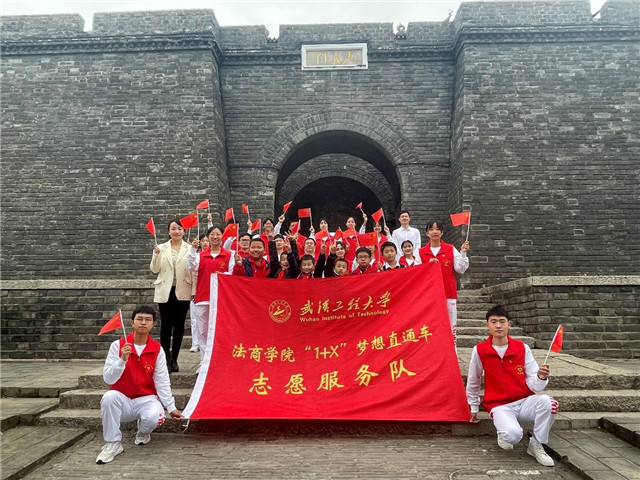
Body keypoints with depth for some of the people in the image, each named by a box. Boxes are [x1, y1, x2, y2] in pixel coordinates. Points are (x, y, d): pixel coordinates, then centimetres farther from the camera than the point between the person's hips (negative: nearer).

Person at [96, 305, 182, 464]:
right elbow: (108, 379, -13)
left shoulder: (158, 349, -4)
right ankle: (113, 443, -13)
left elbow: (162, 382, -3)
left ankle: (143, 433, 8)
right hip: (122, 400, 0)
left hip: (146, 399, 0)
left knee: (154, 417, -32)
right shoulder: (118, 345, -7)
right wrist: (122, 360, -29)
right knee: (109, 397, -33)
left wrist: (171, 408, -6)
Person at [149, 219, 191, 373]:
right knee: (166, 325, 1)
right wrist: (156, 255, -14)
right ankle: (166, 359, 8)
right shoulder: (161, 248, 6)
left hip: (182, 292, -1)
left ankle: (174, 359, 16)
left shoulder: (189, 248, 0)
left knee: (179, 325, 6)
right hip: (165, 292, 1)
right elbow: (154, 269, 2)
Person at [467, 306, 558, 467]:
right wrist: (473, 407, 17)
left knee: (548, 402, -30)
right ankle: (504, 435, 7)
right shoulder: (479, 350, -6)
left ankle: (536, 445, -5)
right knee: (513, 435, -33)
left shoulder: (522, 348, -3)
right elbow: (473, 381, 9)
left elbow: (533, 384, -3)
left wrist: (541, 377, -26)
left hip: (525, 401, 3)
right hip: (499, 406, -2)